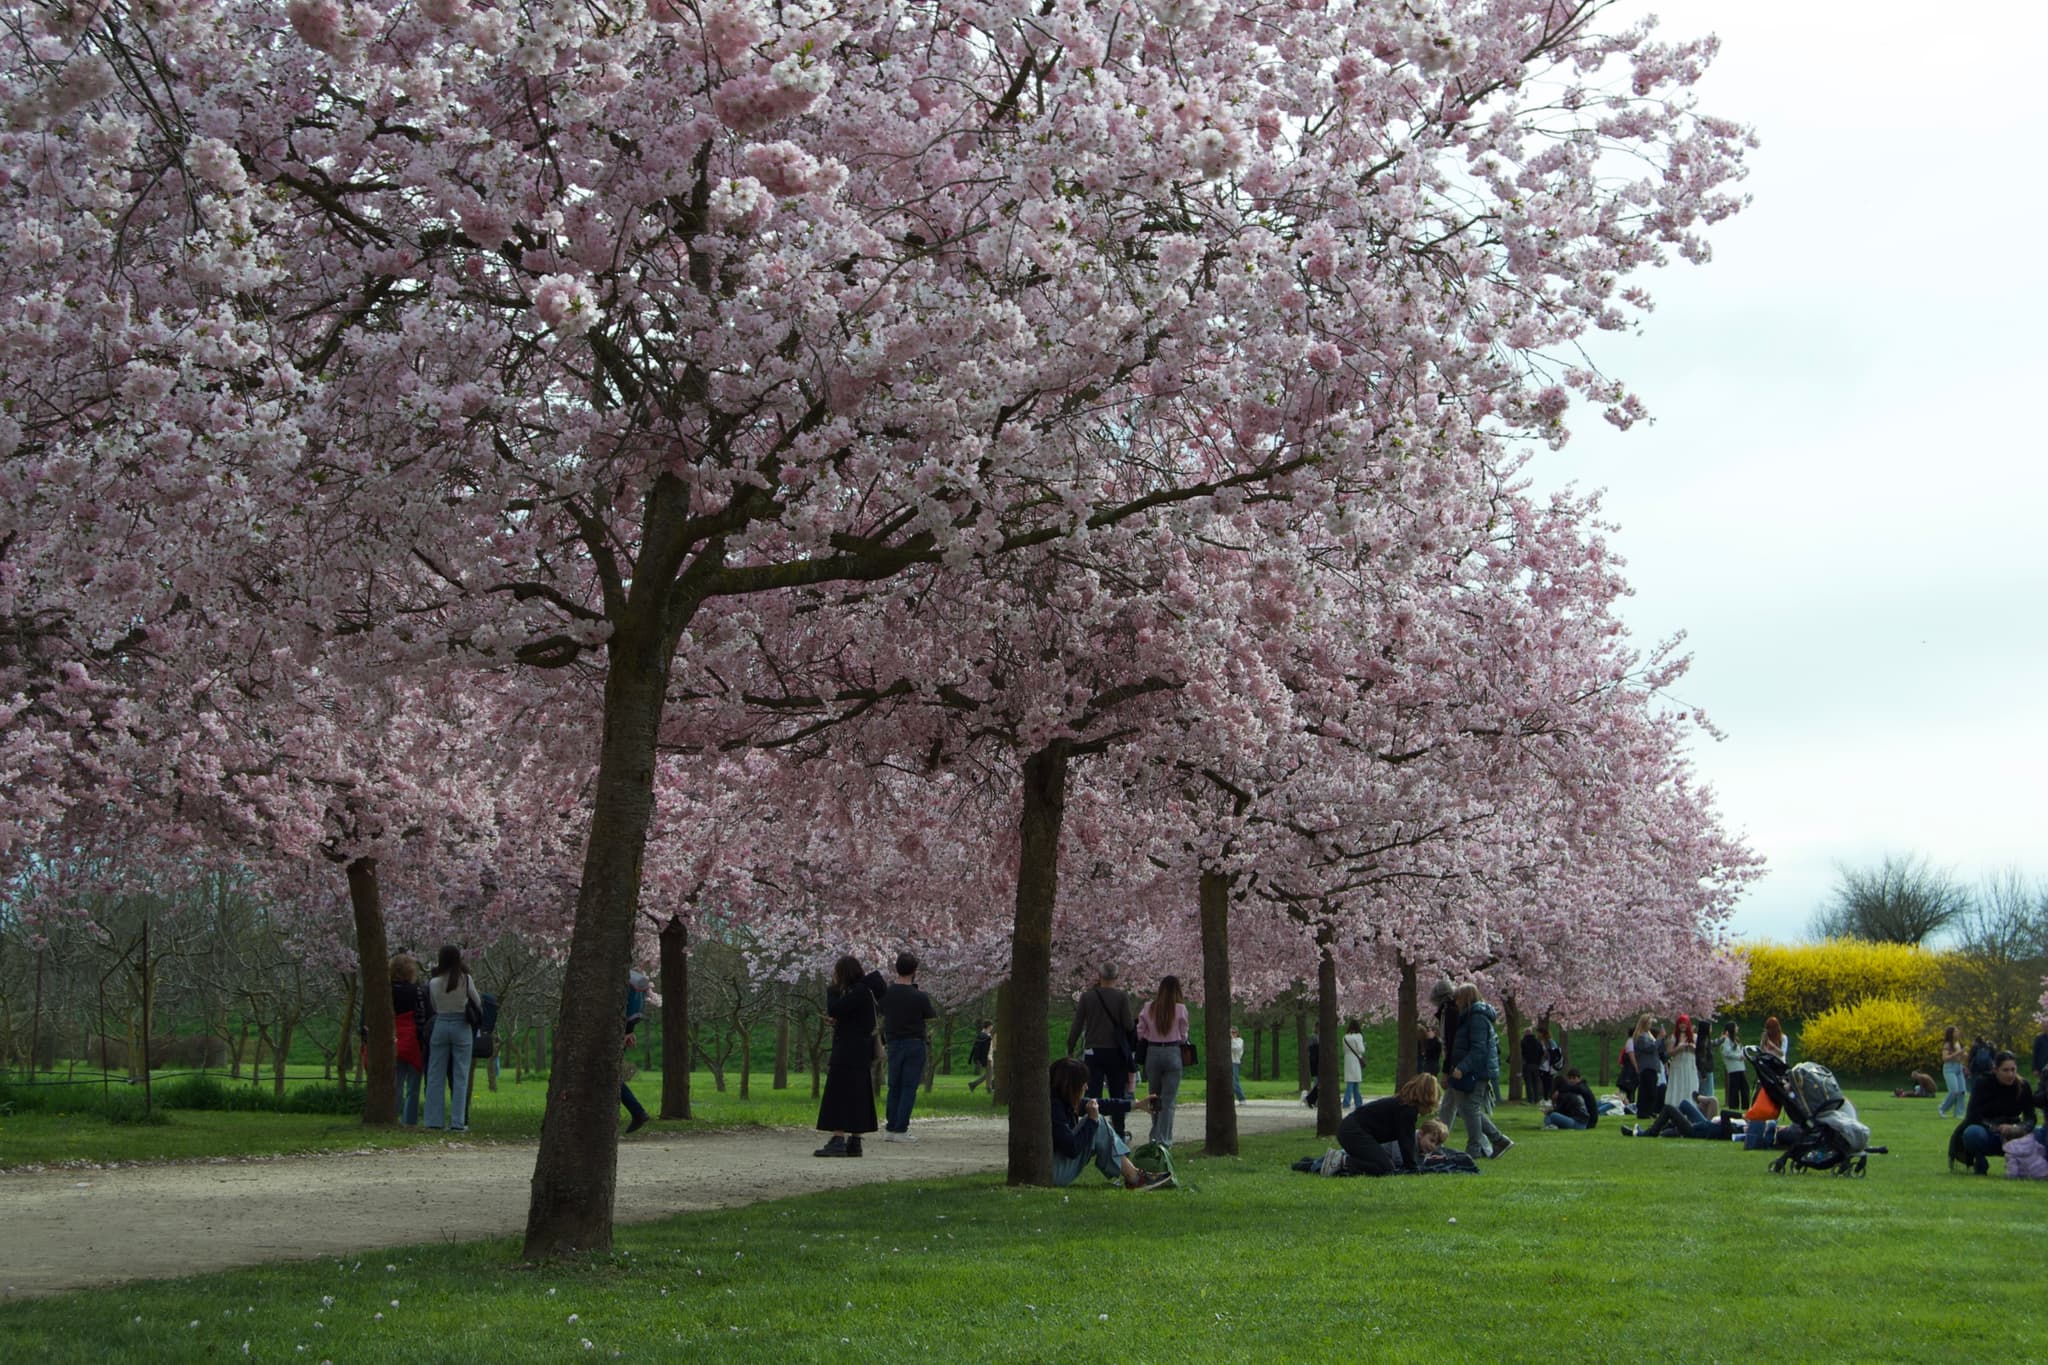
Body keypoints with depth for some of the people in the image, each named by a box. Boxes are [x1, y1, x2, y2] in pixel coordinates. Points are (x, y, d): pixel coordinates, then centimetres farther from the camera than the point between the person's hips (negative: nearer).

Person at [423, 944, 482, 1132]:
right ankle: (458, 1122, 0)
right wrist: (478, 1018, 24)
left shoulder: (434, 982, -5)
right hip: (462, 1027, -1)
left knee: (435, 1076, 8)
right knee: (460, 1076, 3)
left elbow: (433, 1007, 3)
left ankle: (434, 1120, 7)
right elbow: (477, 1003, 5)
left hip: (440, 1025, 1)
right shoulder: (466, 980, -6)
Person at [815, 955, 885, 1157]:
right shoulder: (863, 990, 15)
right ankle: (854, 1142, 13)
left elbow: (834, 1009, -21)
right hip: (860, 1054, 10)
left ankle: (838, 1141, -14)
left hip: (849, 1055, -10)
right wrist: (837, 1021, 2)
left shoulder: (859, 991, -15)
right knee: (856, 1099, 10)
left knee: (840, 1096, -11)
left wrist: (832, 989, -6)